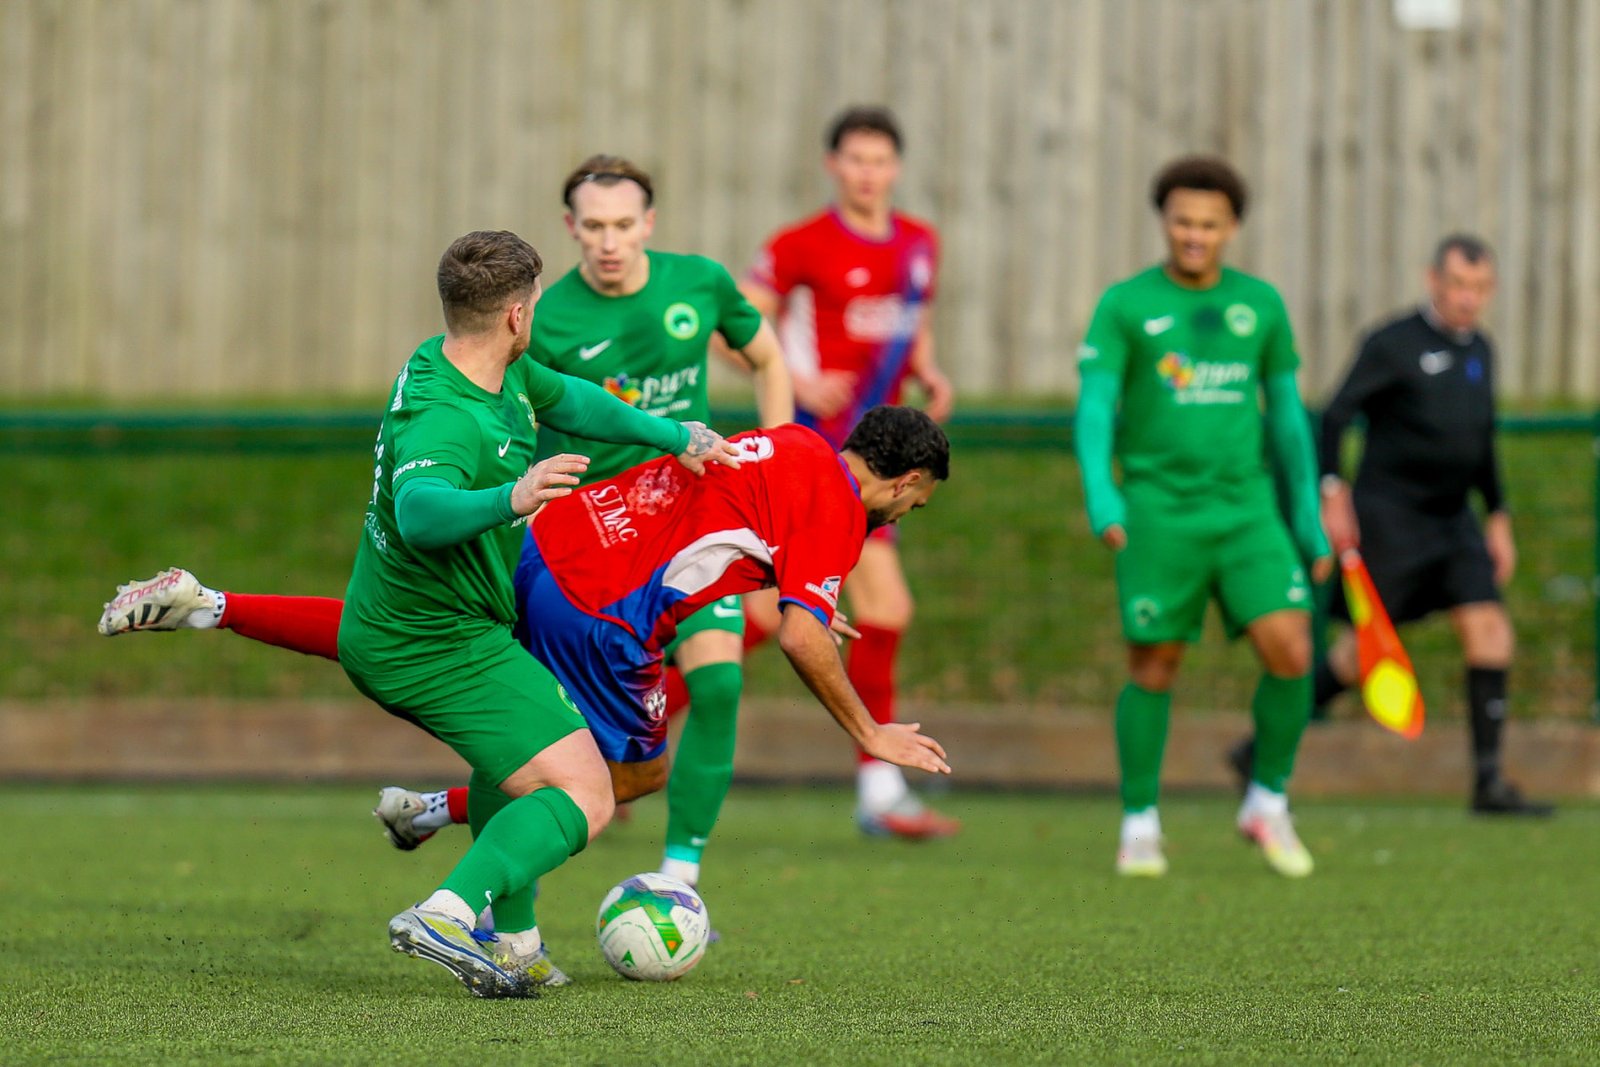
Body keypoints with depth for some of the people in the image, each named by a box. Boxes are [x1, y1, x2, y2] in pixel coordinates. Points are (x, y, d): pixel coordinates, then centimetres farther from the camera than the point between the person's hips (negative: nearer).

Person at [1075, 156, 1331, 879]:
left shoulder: (1261, 304, 8)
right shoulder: (1124, 305, -2)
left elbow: (1287, 414, 14)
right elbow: (1094, 408, -9)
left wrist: (1309, 517, 12)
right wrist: (1099, 494, -26)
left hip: (1247, 508, 2)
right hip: (1159, 513, -2)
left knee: (1290, 655, -12)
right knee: (1154, 668, 0)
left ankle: (1267, 802, 8)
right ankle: (1139, 826, 16)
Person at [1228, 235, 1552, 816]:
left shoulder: (1479, 351, 13)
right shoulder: (1393, 344, -9)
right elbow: (1334, 416, -11)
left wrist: (1498, 517, 21)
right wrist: (1332, 493, -19)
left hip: (1453, 519, 6)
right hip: (1389, 516, -6)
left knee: (1488, 629, -8)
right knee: (1367, 648, -5)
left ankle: (1489, 780, -7)